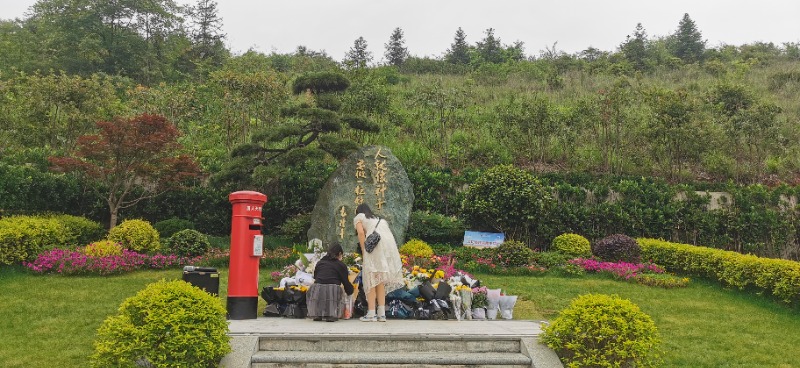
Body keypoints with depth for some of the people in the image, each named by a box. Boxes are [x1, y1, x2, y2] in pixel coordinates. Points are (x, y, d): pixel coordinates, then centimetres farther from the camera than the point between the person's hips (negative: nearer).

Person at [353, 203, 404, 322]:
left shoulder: (358, 217, 19)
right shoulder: (380, 220, 35)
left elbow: (361, 233, 1)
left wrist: (363, 252, 2)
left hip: (375, 244, -5)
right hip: (390, 245, 5)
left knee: (371, 278, -3)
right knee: (381, 280, 10)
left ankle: (371, 313, -8)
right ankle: (381, 314, 6)